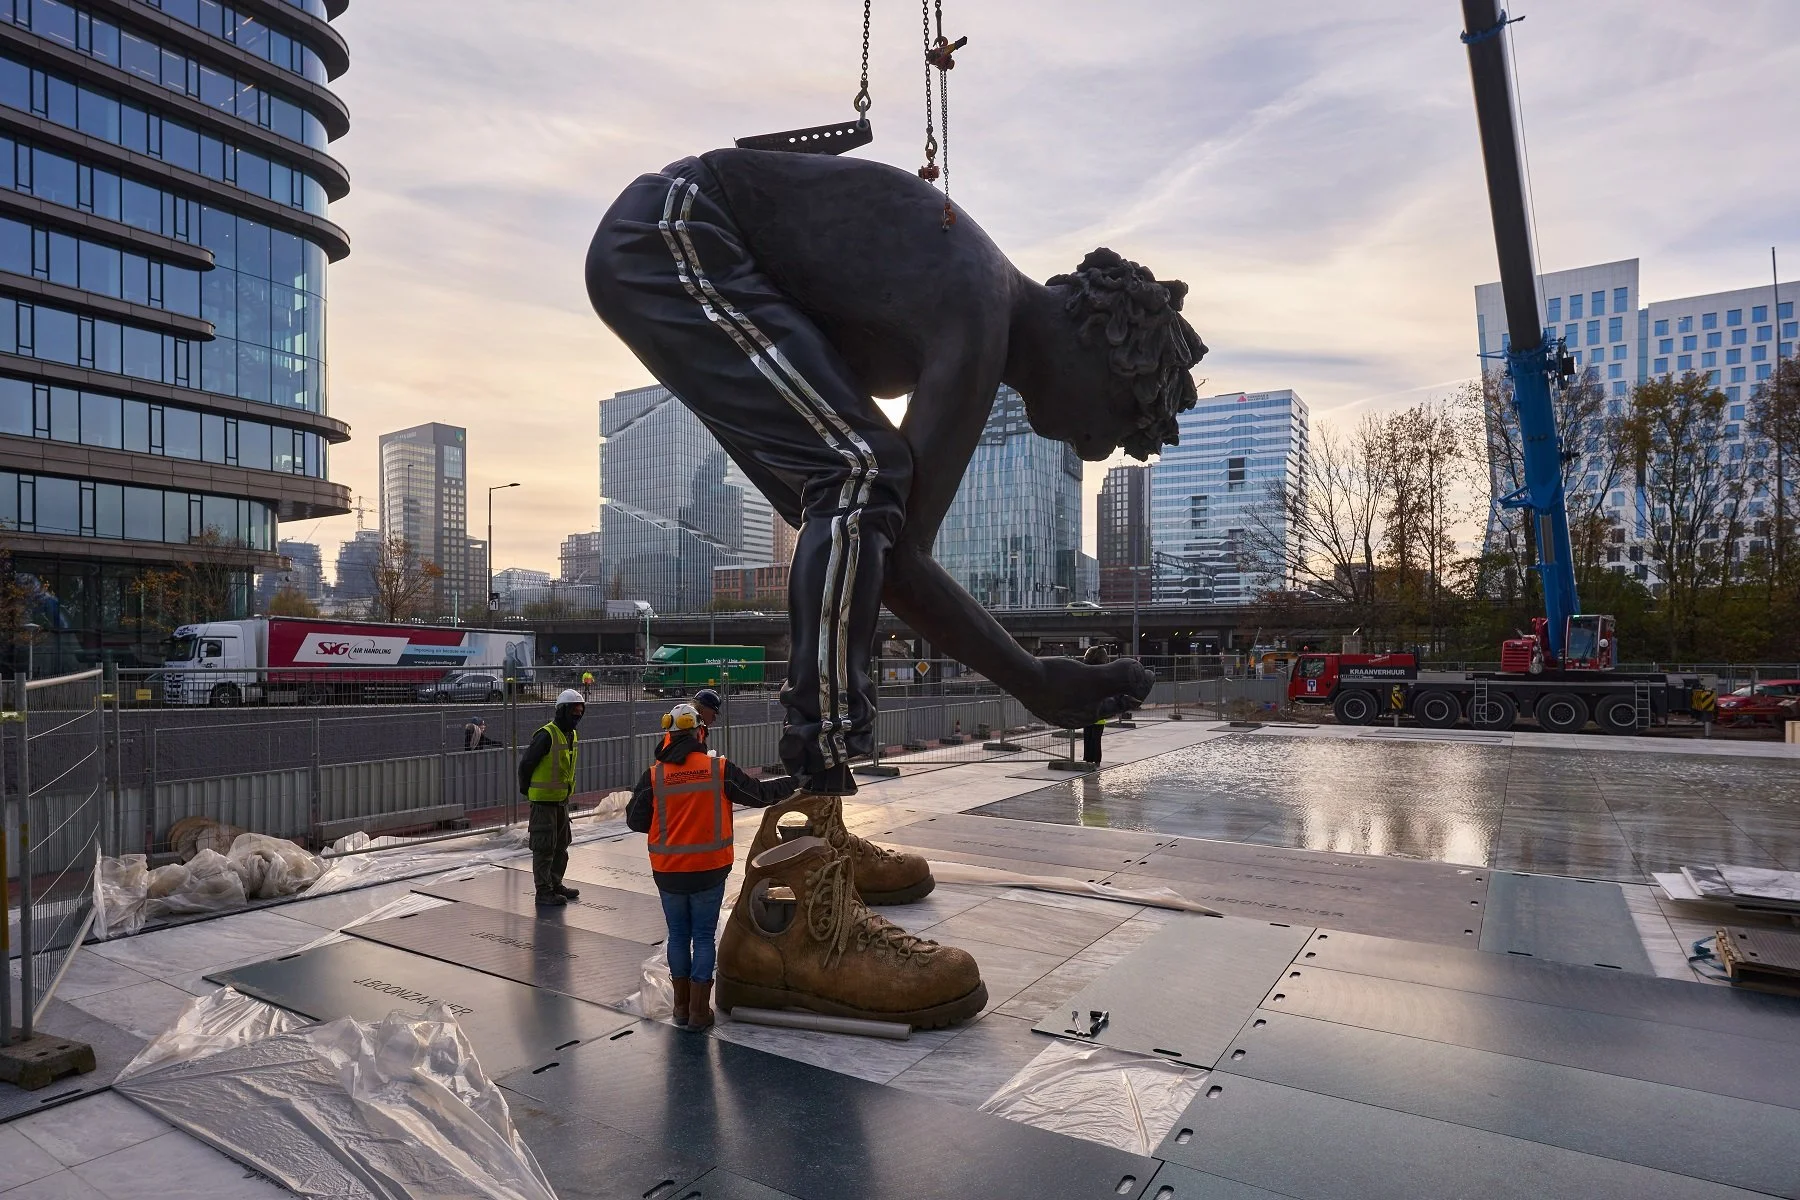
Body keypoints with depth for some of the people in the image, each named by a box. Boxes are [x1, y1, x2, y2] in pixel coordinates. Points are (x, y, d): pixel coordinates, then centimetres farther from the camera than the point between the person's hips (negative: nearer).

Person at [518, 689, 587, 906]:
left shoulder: (571, 735, 9)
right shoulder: (546, 735, -19)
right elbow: (526, 763, -15)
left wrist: (566, 792, 18)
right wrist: (526, 790, -3)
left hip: (561, 800, 9)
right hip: (543, 800, -9)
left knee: (561, 845, 16)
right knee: (544, 847, -1)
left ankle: (555, 884, 28)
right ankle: (543, 891, 6)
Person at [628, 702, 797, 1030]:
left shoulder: (653, 776, -8)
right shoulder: (720, 769, -9)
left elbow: (635, 821, -1)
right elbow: (758, 794, -1)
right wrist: (791, 784, 15)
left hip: (668, 872, 1)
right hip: (709, 870, -1)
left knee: (678, 935, 15)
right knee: (703, 936, 8)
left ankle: (682, 1006, 25)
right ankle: (699, 1011, 12)